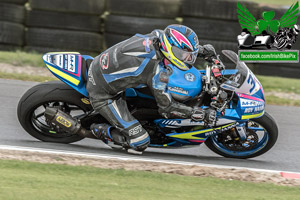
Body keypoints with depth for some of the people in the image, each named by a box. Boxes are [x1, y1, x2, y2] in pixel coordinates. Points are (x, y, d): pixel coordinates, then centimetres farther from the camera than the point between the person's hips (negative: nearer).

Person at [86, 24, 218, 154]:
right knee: (140, 143, -11)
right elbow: (167, 108, -18)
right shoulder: (157, 72, -29)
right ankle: (100, 130, 9)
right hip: (102, 94, -8)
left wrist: (202, 50, 12)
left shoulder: (157, 35, -10)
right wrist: (203, 115, -19)